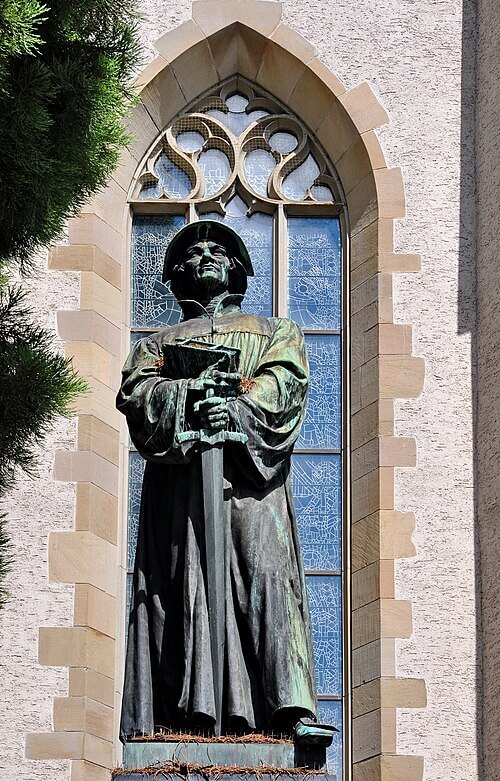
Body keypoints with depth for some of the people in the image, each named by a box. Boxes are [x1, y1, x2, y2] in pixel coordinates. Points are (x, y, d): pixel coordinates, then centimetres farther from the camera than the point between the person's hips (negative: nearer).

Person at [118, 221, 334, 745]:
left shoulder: (275, 332, 29)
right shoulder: (157, 344, 31)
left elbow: (283, 383, 6)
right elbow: (138, 395, 9)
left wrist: (237, 407, -15)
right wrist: (190, 393, -12)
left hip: (250, 471, -2)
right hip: (177, 471, 2)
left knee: (267, 574, -19)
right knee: (179, 585, -13)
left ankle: (292, 709, -29)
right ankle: (189, 711, -19)